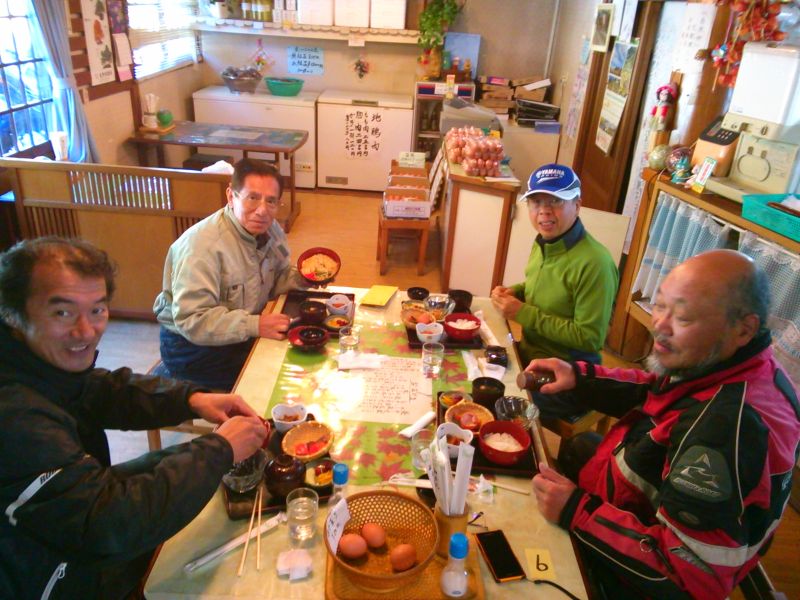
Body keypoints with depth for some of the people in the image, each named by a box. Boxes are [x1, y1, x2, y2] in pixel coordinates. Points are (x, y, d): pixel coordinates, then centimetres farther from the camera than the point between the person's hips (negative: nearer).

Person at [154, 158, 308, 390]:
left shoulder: (271, 230, -3)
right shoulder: (203, 244, -28)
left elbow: (278, 277, 13)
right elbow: (191, 320, -31)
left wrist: (302, 279, -8)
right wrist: (255, 325, -37)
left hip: (246, 333, 8)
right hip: (192, 345, -8)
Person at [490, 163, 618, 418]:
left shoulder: (594, 263, -25)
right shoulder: (543, 243, 1)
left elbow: (590, 338, -24)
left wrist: (524, 314, -23)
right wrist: (514, 292, -2)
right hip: (529, 355, 8)